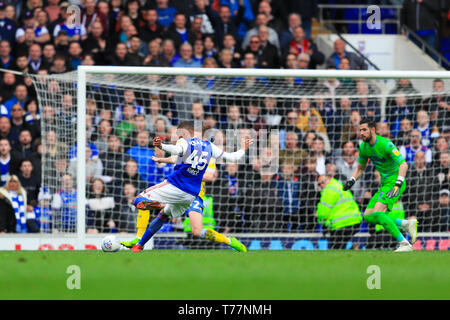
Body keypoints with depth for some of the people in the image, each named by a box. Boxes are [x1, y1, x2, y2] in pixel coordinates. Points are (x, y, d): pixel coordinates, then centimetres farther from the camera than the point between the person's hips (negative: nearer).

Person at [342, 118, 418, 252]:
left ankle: (404, 243, -22)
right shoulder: (363, 147, 6)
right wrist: (351, 180, 2)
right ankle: (407, 224, 7)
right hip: (384, 184, 9)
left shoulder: (385, 144, -19)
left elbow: (403, 164, -24)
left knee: (377, 213, -25)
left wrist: (398, 184, -36)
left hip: (394, 181, -9)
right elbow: (360, 168, 21)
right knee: (368, 216, 2)